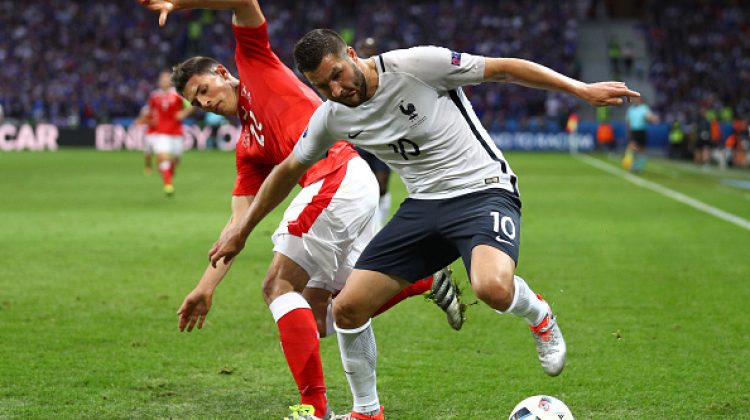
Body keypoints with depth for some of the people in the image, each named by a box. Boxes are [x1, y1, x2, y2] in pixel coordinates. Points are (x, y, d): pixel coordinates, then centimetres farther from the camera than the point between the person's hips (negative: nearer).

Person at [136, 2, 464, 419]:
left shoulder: (256, 63, 12)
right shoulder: (248, 150, 26)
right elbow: (239, 223, 20)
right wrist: (205, 287, 14)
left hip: (337, 175, -9)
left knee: (280, 285, -8)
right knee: (318, 312, 12)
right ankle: (429, 279, 20)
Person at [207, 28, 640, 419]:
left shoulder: (416, 64, -17)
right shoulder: (332, 118, 1)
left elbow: (502, 67, -12)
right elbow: (289, 170, 18)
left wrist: (581, 88, -16)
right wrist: (242, 231, 23)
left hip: (483, 191, -6)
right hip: (424, 206, 6)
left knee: (493, 288, -36)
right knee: (348, 308, -4)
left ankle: (539, 316, 2)